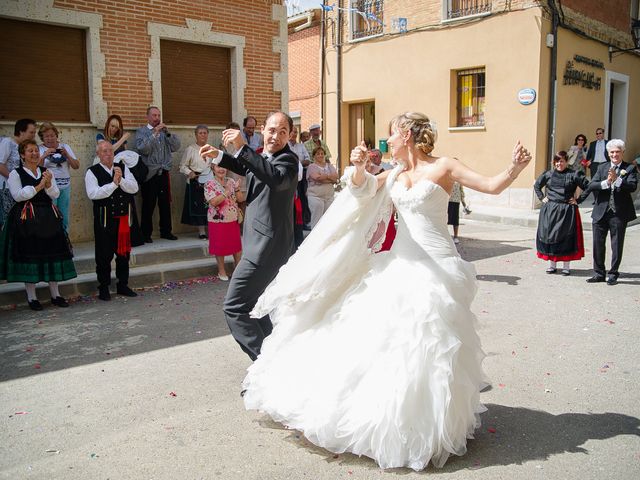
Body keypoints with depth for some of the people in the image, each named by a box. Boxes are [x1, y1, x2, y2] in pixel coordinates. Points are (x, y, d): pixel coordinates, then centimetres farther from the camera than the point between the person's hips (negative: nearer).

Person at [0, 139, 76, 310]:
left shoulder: (47, 172, 14)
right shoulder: (16, 173, 1)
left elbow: (55, 195, 6)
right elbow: (18, 196, -11)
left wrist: (48, 184, -14)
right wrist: (39, 186, -14)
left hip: (48, 217, 4)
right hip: (26, 218, -4)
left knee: (53, 253, 4)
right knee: (29, 255, -2)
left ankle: (55, 295, 12)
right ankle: (31, 297, 8)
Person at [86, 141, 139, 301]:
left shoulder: (123, 167, 8)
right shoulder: (92, 172, -3)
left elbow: (134, 188, -1)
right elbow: (93, 194, -17)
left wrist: (121, 180, -18)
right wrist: (113, 183, -20)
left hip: (123, 217, 4)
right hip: (104, 219, -4)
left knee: (124, 252, 11)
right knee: (104, 255, 3)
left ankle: (123, 285, 25)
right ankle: (103, 288, 16)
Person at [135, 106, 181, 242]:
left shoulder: (164, 131, 13)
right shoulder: (142, 131, 1)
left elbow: (176, 147, 4)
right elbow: (143, 149, -15)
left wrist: (168, 133, -9)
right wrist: (154, 133, -18)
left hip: (164, 173, 4)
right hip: (150, 174, -4)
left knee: (165, 204, 8)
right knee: (148, 205, 0)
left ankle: (166, 231, 18)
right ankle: (146, 234, 8)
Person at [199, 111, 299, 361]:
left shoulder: (288, 159, -14)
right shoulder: (264, 158, 13)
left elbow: (277, 179, -37)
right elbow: (245, 168, 35)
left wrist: (242, 148, -37)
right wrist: (218, 156, 23)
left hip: (266, 245, -10)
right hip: (262, 243, 10)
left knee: (234, 306, -9)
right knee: (250, 304, 21)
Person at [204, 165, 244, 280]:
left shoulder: (232, 181, 4)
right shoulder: (210, 184, -11)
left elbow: (240, 198, 2)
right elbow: (213, 202, -22)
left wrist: (237, 188, -15)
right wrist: (226, 192, -24)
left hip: (233, 219, 4)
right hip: (218, 220, -4)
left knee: (237, 244, 12)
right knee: (220, 246, 7)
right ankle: (221, 271, 22)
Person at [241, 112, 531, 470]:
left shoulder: (444, 166, -4)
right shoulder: (395, 174, 13)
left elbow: (492, 186, -8)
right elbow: (363, 188, 2)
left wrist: (515, 168, -27)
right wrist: (359, 166, -19)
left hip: (435, 267, -6)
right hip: (400, 264, 6)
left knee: (423, 346, -3)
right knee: (379, 337, 9)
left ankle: (426, 428, 17)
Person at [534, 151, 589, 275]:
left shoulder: (574, 175, -2)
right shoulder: (548, 174, 8)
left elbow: (588, 187, -2)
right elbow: (536, 185, 21)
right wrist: (542, 197, 10)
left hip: (567, 211, -3)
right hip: (549, 210, 3)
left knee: (566, 237, 1)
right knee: (549, 235, 4)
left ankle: (566, 266, 10)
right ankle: (552, 264, 15)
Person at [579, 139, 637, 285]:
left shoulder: (630, 168, 1)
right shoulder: (602, 168, 9)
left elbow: (633, 186, -15)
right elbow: (591, 185, -4)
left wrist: (617, 179, -25)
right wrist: (606, 182, -19)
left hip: (619, 213, -3)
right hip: (601, 212, 3)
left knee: (617, 246, 6)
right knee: (598, 244, 7)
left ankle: (613, 274, 18)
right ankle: (599, 273, 19)